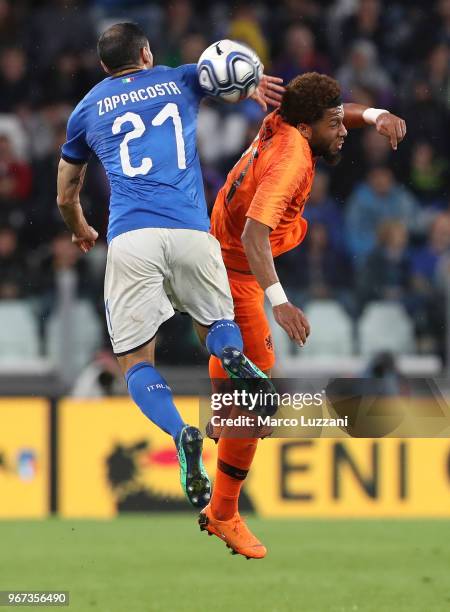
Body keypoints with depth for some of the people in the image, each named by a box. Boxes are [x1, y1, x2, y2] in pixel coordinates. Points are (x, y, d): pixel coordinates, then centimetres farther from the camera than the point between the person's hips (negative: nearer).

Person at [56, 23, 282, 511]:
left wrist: (80, 232, 52)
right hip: (191, 233, 1)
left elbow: (66, 198, 33)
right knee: (217, 324, 23)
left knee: (135, 361, 7)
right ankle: (232, 352, -17)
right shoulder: (180, 81, 22)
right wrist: (256, 84, 3)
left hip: (130, 237, -1)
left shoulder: (87, 109, 22)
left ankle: (181, 434, -26)